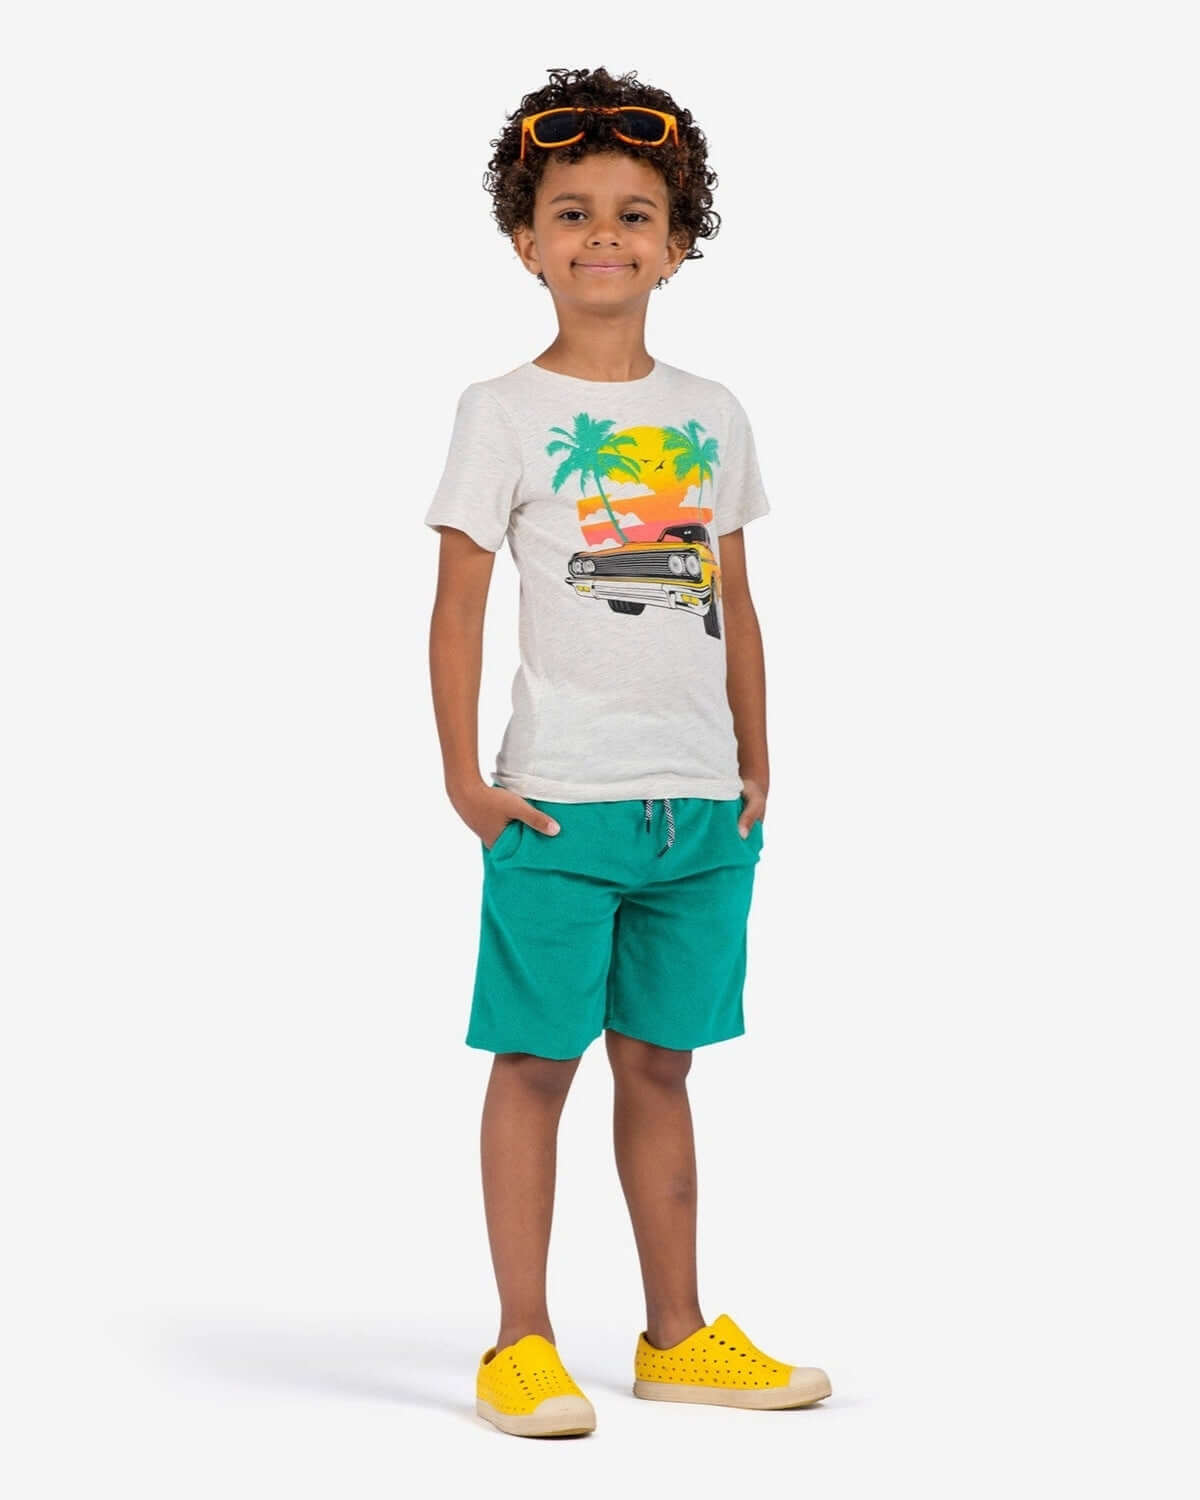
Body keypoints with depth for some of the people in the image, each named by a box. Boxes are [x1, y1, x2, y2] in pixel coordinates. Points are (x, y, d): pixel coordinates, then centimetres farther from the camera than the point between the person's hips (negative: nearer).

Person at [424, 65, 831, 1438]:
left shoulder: (713, 417, 11)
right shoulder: (504, 412, -2)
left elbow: (735, 606, 16)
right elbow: (458, 605, -5)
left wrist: (757, 769, 12)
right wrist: (465, 779, -10)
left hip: (702, 802, 4)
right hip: (560, 800, -4)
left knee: (659, 1059, 13)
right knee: (536, 1059, 1)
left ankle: (678, 1335, 21)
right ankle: (522, 1348, 9)